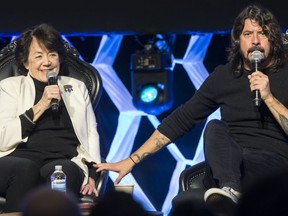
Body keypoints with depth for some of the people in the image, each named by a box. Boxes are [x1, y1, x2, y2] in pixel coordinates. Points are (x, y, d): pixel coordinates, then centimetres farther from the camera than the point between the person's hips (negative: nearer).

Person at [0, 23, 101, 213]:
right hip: (19, 157, -1)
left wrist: (91, 176, 4)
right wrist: (39, 107, -5)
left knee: (63, 170, -36)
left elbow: (91, 135, 21)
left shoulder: (77, 87, 26)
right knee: (26, 169, -38)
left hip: (65, 161, 1)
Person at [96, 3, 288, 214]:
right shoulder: (224, 76, 10)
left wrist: (268, 97, -17)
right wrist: (131, 161, 6)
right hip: (228, 161, 3)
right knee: (215, 127, -31)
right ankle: (230, 191, -56)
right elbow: (180, 120, 11)